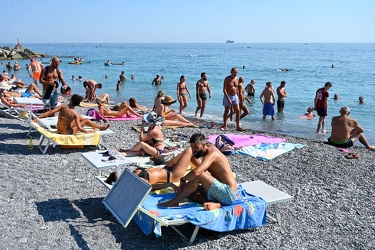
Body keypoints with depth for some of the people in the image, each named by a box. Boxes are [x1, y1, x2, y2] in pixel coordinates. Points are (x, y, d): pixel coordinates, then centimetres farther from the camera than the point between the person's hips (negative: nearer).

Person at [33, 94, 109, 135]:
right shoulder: (74, 113, -24)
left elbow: (50, 112, -20)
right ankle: (102, 127, 29)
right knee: (86, 121, 6)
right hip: (67, 132, -6)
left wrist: (37, 117, -18)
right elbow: (79, 128, -24)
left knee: (80, 118, 21)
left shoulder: (62, 107, -15)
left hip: (59, 130, 6)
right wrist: (88, 132, -8)